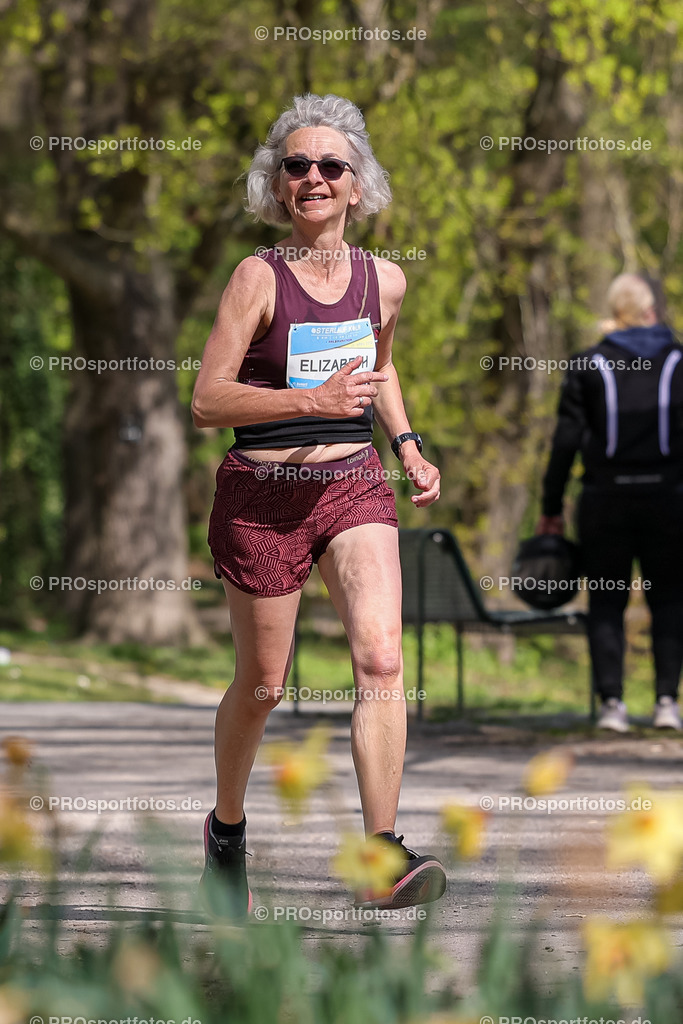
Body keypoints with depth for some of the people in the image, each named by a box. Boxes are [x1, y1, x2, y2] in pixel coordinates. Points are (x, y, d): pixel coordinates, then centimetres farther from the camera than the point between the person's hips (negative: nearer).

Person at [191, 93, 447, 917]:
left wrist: (408, 447, 12)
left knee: (381, 658, -18)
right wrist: (312, 400, -23)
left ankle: (382, 856, -22)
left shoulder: (384, 280, 5)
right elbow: (207, 400, -13)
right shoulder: (258, 277, -9)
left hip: (353, 485, 3)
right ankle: (227, 826, 36)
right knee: (262, 684, 9)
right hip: (262, 495, -3)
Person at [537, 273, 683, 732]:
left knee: (607, 603, 7)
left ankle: (612, 702, -4)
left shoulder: (588, 366, 1)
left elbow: (567, 440, -2)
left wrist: (552, 507, 3)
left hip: (606, 496, 0)